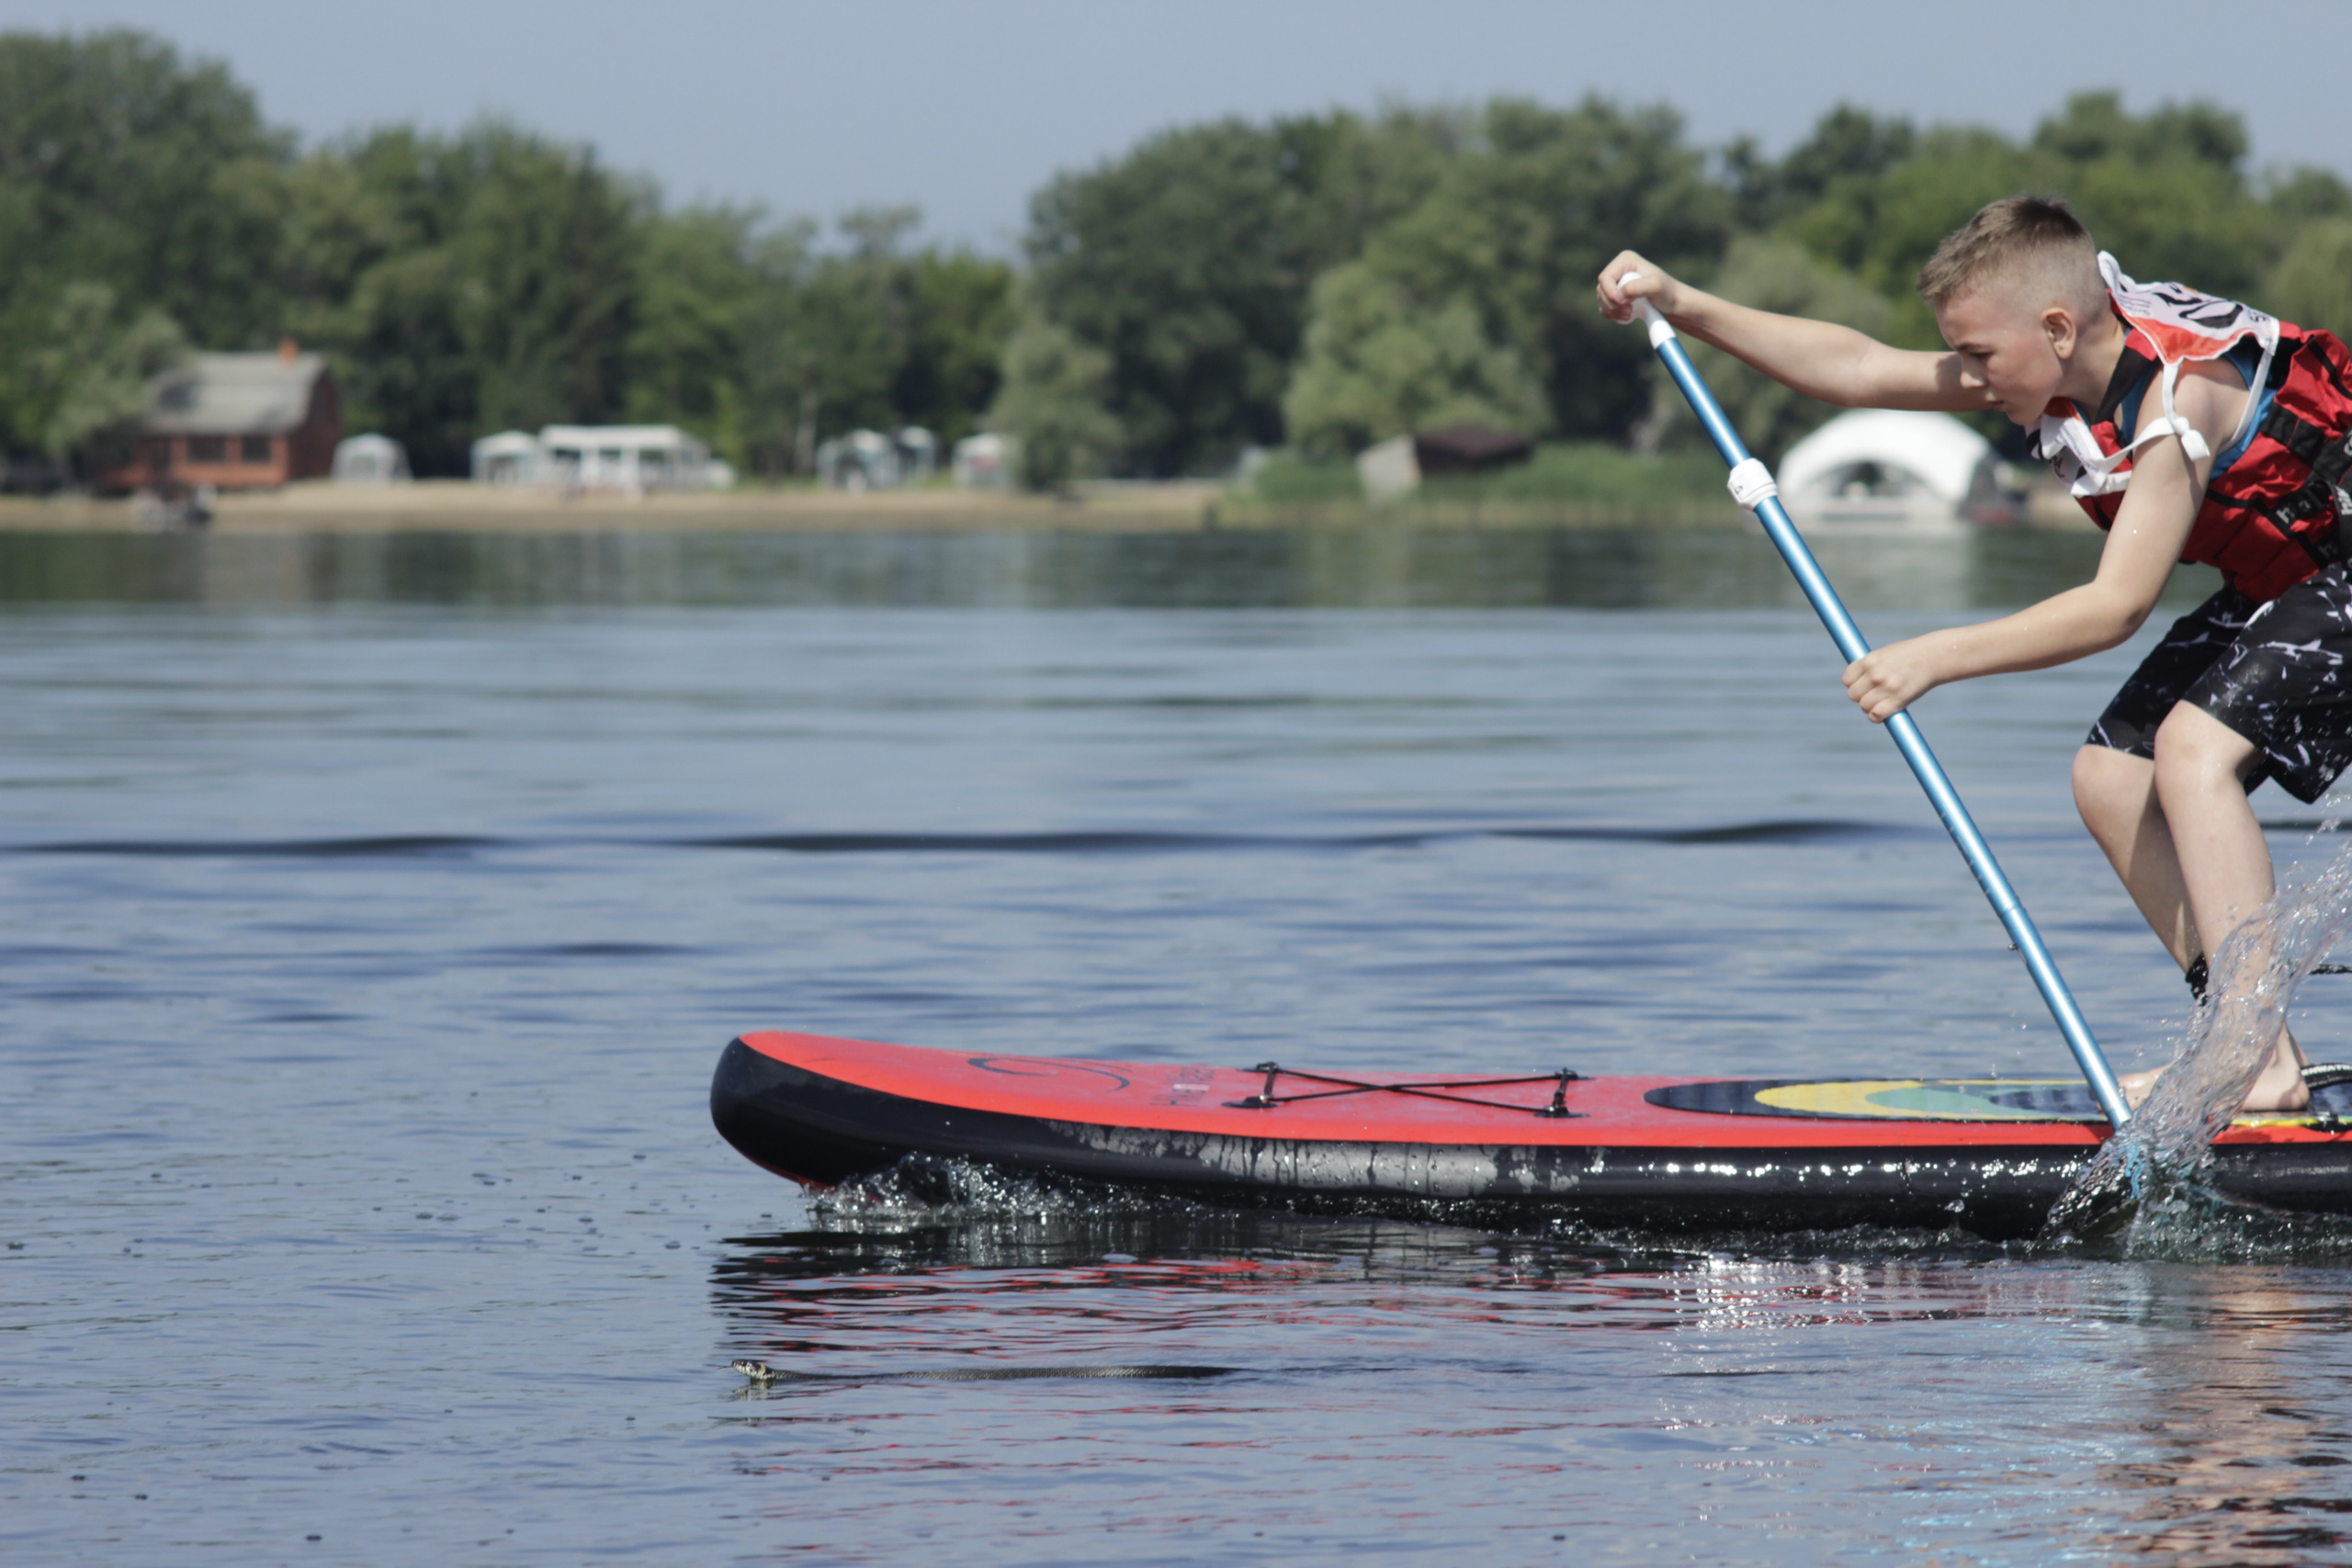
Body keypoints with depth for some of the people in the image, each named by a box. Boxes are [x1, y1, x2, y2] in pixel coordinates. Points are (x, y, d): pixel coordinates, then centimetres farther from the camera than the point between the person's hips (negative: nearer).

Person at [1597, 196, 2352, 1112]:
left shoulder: (2182, 390, -32)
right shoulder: (2051, 372, -7)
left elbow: (2118, 605, -36)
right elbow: (1859, 368, -8)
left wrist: (1937, 658, -40)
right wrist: (1683, 308, -16)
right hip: (2272, 592, 10)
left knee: (2194, 745, -27)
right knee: (2111, 778, 4)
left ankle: (2266, 1065, -29)